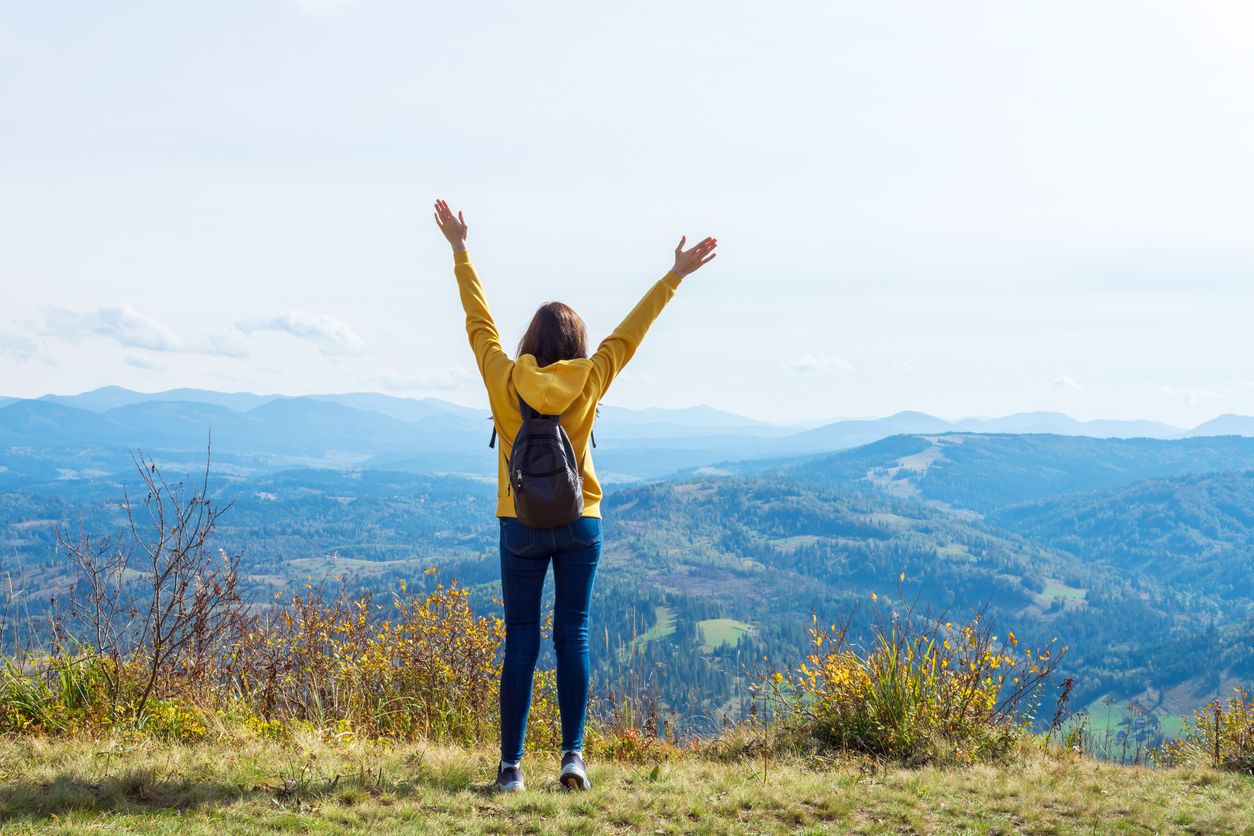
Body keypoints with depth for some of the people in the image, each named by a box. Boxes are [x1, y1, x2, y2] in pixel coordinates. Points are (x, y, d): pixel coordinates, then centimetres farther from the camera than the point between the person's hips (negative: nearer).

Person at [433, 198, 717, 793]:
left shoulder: (504, 378, -6)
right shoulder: (589, 382, -5)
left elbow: (478, 320, 5)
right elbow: (631, 330, 3)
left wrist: (460, 250, 16)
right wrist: (675, 276, 12)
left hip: (521, 525, 0)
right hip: (580, 524, 0)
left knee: (521, 642, 3)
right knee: (573, 638, 5)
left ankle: (511, 764, 2)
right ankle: (573, 754, -3)